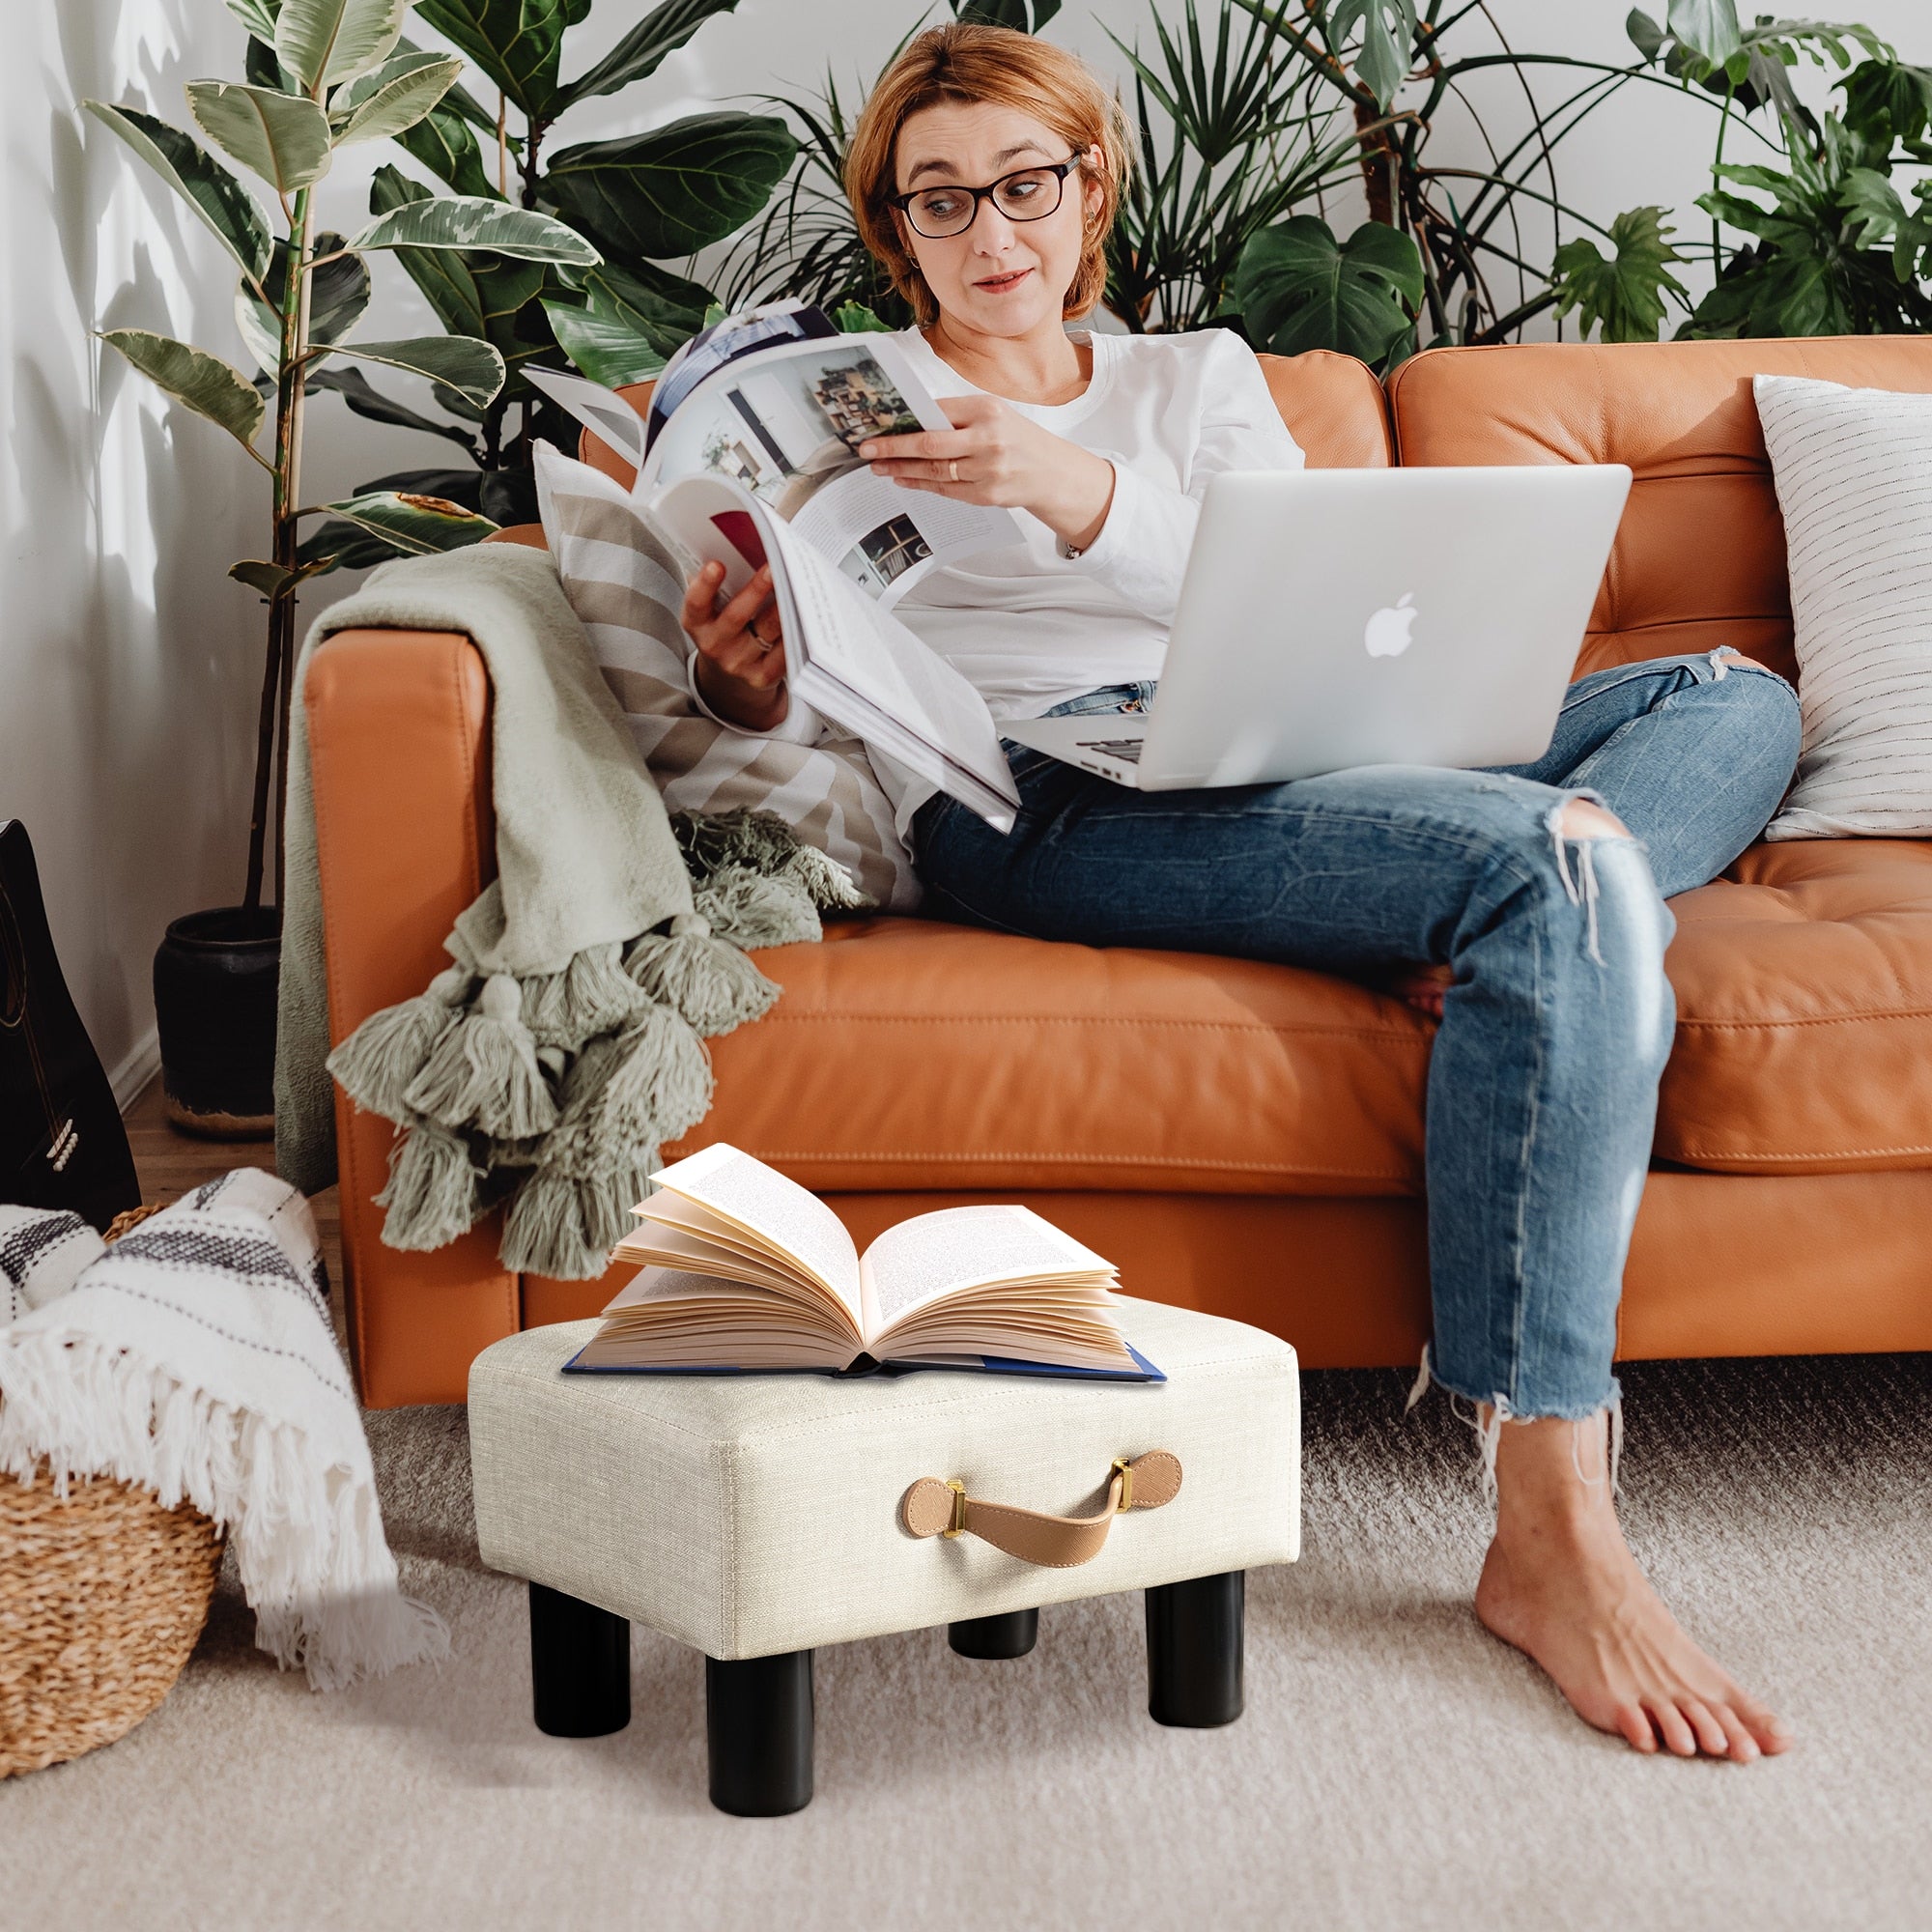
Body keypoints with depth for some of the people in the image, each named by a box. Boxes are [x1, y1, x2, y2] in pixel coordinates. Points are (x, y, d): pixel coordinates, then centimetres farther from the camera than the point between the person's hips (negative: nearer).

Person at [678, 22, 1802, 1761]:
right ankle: (1545, 1541, -38)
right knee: (1561, 870, -31)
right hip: (1034, 804, -5)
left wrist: (1090, 498, -14)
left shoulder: (1199, 377, 26)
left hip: (1284, 760, 6)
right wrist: (743, 688, -19)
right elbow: (801, 693, 7)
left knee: (1733, 702, -11)